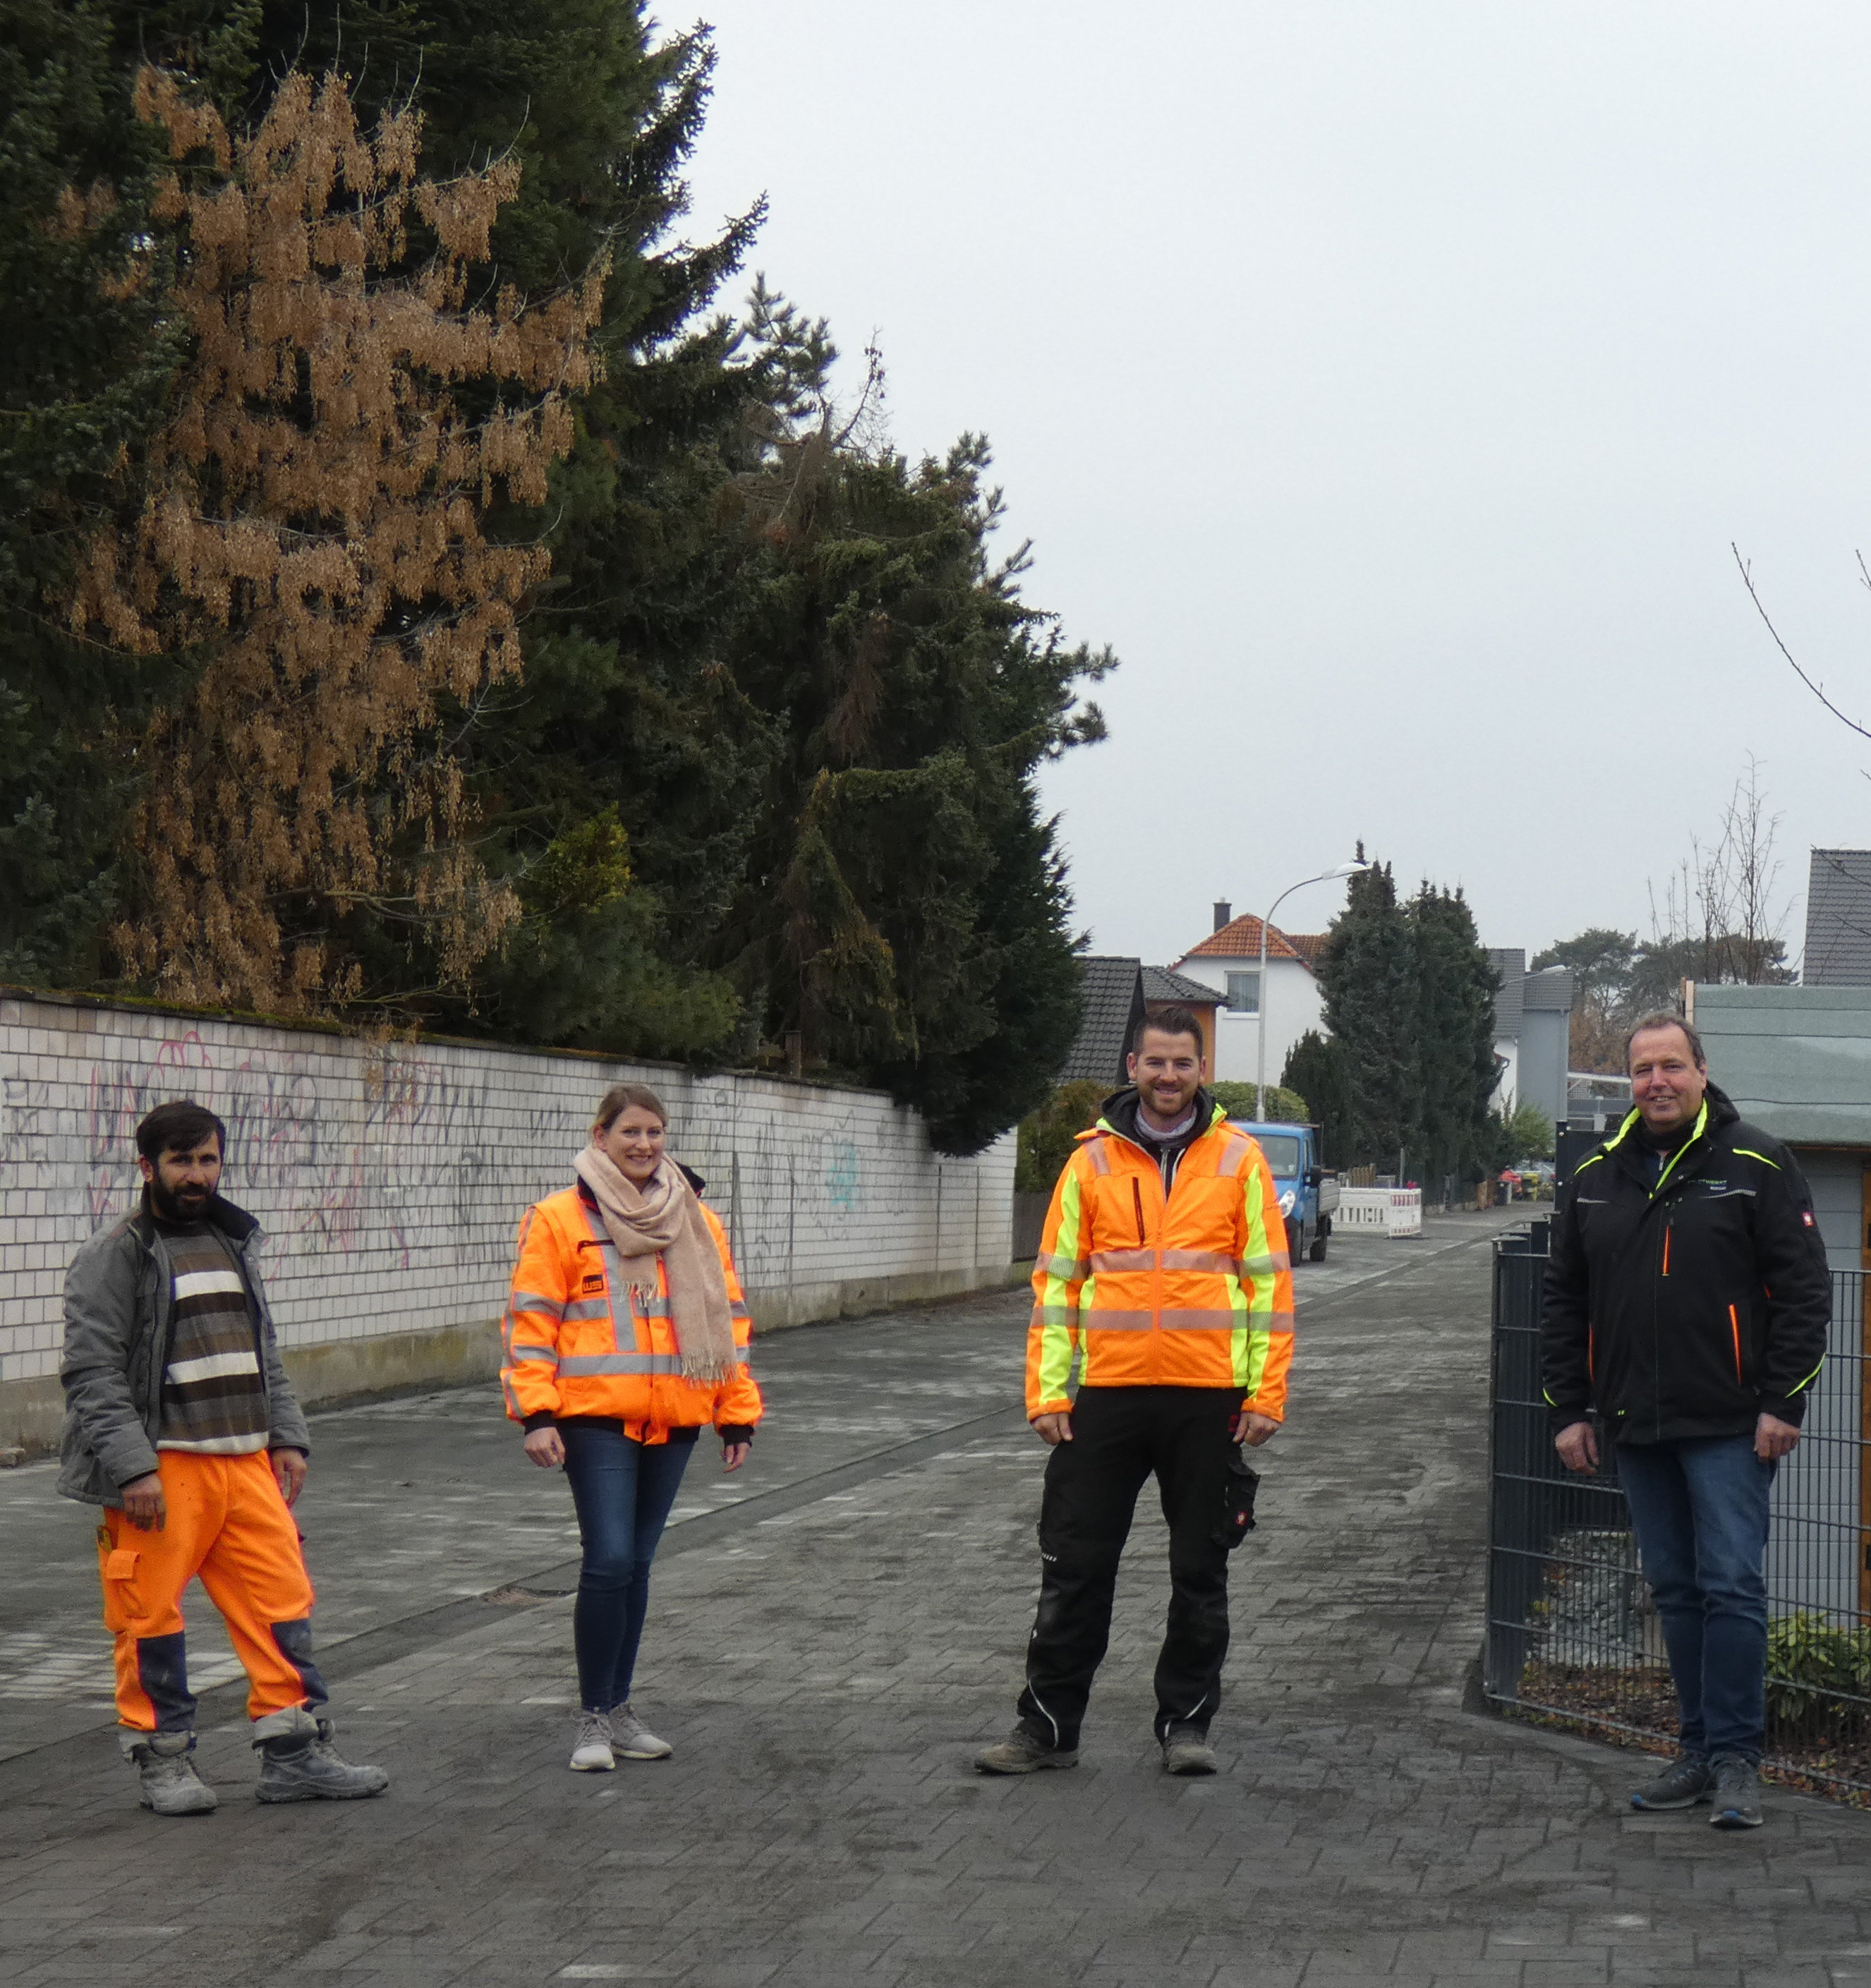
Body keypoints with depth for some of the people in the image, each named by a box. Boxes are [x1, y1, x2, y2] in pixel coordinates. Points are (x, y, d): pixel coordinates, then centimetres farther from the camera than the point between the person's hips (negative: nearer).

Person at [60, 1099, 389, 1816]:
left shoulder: (236, 1243, 18)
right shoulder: (113, 1256, -5)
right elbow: (91, 1372, -11)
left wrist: (286, 1437, 13)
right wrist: (132, 1466, -19)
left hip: (246, 1462, 6)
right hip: (161, 1471, -6)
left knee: (282, 1598, 4)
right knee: (152, 1616, -1)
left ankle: (295, 1753, 11)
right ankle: (161, 1759, 13)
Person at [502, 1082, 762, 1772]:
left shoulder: (697, 1221, 12)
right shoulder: (560, 1219, -1)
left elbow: (727, 1317, 16)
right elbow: (531, 1320, -3)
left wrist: (738, 1415, 14)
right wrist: (536, 1414, -11)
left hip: (674, 1419, 4)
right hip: (596, 1417, -4)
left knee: (636, 1564, 12)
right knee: (610, 1560, -12)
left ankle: (619, 1709, 22)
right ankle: (594, 1717, 0)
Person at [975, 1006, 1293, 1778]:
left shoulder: (1238, 1159, 4)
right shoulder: (1093, 1160, 6)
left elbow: (1268, 1280, 4)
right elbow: (1056, 1278, 6)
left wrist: (1265, 1395, -3)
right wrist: (1047, 1391, -1)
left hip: (1209, 1396, 0)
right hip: (1107, 1391, 1)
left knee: (1201, 1570, 8)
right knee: (1075, 1567, 4)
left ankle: (1186, 1724, 19)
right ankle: (1047, 1724, 13)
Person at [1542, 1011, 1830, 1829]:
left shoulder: (1753, 1164, -4)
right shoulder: (1597, 1177, 11)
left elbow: (1804, 1290, -6)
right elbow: (1564, 1301, 16)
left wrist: (1783, 1403, -11)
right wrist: (1568, 1409, 10)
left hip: (1729, 1425, -5)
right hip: (1637, 1426, 5)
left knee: (1731, 1586, -7)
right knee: (1675, 1592, 10)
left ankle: (1737, 1759, -1)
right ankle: (1700, 1751, 18)